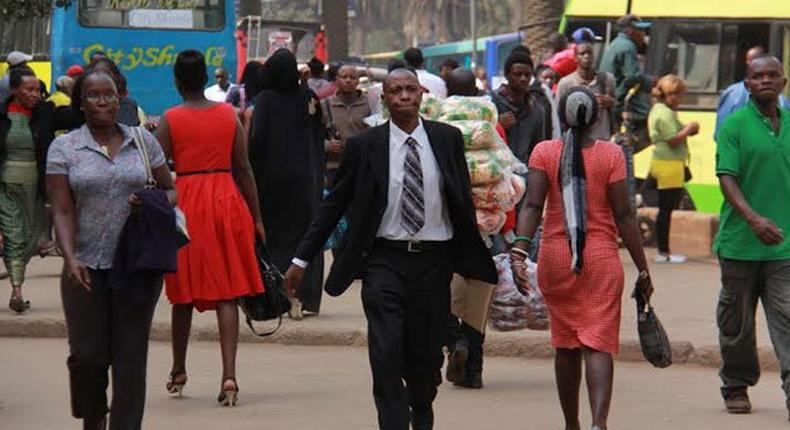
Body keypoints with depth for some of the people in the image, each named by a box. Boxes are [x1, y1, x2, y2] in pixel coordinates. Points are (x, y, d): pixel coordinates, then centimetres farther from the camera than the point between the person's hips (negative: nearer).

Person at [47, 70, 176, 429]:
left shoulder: (143, 141, 8)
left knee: (130, 354, 0)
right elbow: (62, 211, -4)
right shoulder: (64, 148, 2)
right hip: (87, 266, -1)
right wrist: (70, 258, -18)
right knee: (87, 355, -2)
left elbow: (171, 191, 15)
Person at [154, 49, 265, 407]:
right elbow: (244, 168, 4)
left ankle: (179, 371, 26)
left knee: (184, 293, 13)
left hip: (185, 203, -1)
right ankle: (229, 375, -11)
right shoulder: (229, 114, 2)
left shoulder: (170, 120, -4)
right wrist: (256, 217, 9)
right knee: (227, 295, 0)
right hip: (227, 201, 1)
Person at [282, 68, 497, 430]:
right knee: (386, 353, -11)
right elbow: (334, 205, 5)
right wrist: (301, 259, 2)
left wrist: (474, 261, 10)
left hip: (433, 260, 1)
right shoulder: (365, 145, -1)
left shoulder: (447, 139, 3)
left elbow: (464, 201, 10)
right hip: (385, 260, -1)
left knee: (426, 353, 9)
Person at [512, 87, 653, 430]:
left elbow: (533, 205, -12)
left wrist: (519, 252, -17)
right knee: (598, 344, -6)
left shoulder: (544, 152, 1)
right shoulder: (610, 154, -3)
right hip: (601, 260, -2)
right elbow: (624, 215, -5)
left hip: (555, 259, 2)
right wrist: (642, 270, -1)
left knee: (566, 345, 14)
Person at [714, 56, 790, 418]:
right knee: (737, 320, 11)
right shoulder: (734, 125, -4)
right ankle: (736, 387, 26)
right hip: (740, 242, -2)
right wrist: (754, 218, -25)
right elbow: (726, 178, -11)